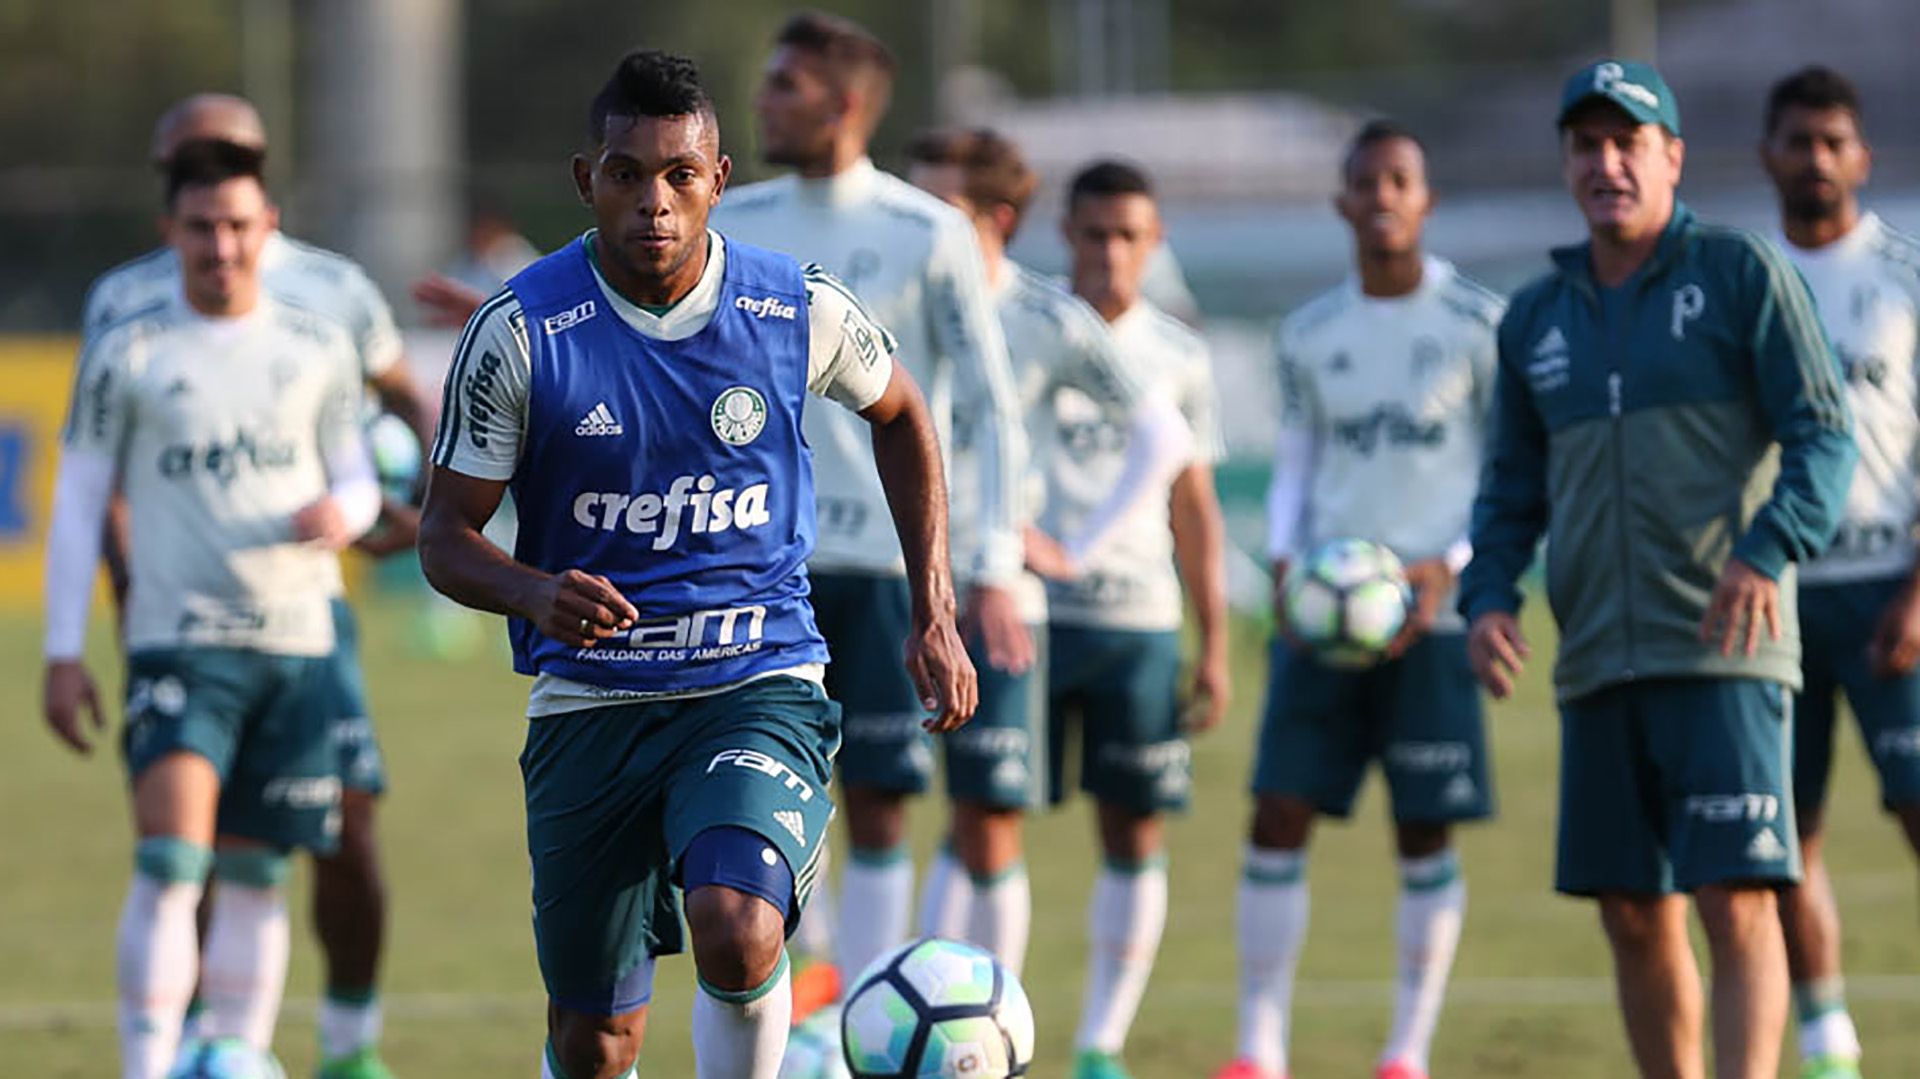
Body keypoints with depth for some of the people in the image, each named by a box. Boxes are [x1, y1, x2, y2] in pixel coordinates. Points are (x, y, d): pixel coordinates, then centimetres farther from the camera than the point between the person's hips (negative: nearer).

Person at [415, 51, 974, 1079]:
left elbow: (900, 414, 17)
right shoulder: (519, 332, -8)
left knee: (737, 935, -29)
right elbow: (445, 537, -3)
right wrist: (535, 594, -26)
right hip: (588, 699, 1)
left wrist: (933, 619, 12)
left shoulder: (801, 310, -4)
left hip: (759, 684, -1)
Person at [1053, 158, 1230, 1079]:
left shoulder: (1178, 358, 10)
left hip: (1139, 621, 2)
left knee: (1136, 831, 0)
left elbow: (1195, 509, 14)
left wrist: (1215, 646, 9)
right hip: (1030, 612, -2)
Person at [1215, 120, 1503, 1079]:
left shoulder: (1479, 325, -1)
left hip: (1431, 610, -3)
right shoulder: (1309, 336, 10)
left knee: (1426, 833, -2)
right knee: (1278, 815, -5)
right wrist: (1285, 564, -2)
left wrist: (1446, 569, -12)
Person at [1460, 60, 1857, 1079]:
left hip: (1723, 653, -5)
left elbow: (1824, 438, -5)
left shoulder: (1742, 274, 0)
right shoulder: (1536, 317, 15)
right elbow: (1512, 486, 22)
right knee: (1634, 915, 7)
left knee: (1736, 899, -13)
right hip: (1598, 666, 5)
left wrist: (1767, 552, -22)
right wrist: (1487, 596, 3)